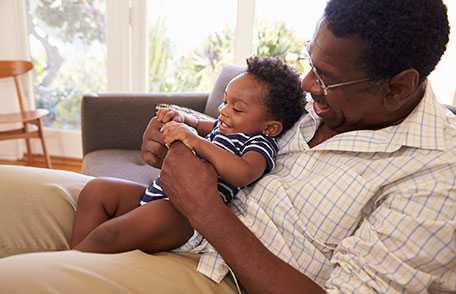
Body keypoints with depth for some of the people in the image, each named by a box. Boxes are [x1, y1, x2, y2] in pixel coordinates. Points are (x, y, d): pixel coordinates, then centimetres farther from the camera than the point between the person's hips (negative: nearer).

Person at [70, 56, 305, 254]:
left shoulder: (261, 143, -8)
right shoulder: (225, 127, 19)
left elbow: (244, 173, -31)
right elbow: (199, 124, 40)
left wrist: (195, 141, -30)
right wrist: (181, 118, 15)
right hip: (158, 193, 10)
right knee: (96, 190, 2)